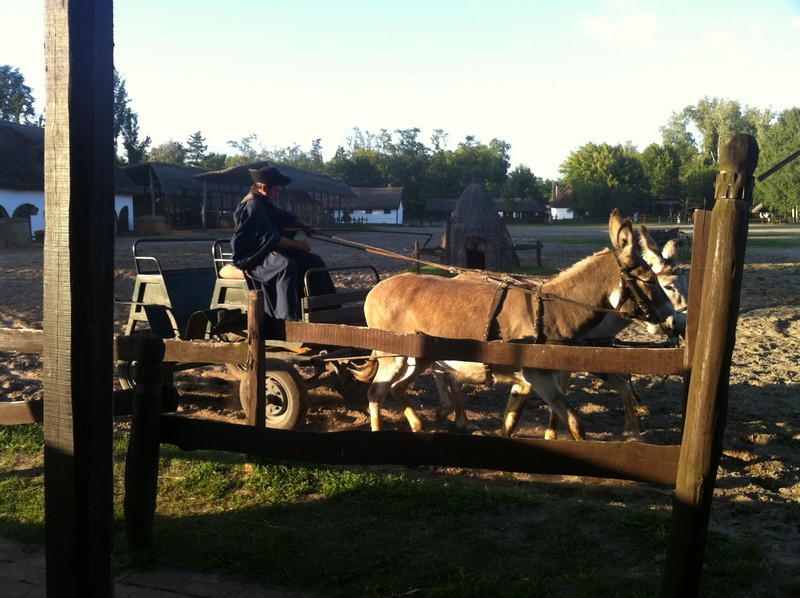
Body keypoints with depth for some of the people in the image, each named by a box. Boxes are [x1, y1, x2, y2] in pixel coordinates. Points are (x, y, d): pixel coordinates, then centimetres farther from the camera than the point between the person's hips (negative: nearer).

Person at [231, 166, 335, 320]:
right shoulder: (252, 206, -17)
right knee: (287, 265, -39)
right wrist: (298, 245, -20)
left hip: (267, 253, 11)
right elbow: (270, 238, -23)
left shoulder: (264, 203, 14)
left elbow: (285, 217, 28)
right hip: (251, 257, -10)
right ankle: (290, 318, -40)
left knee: (314, 261, 2)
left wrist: (303, 226, 8)